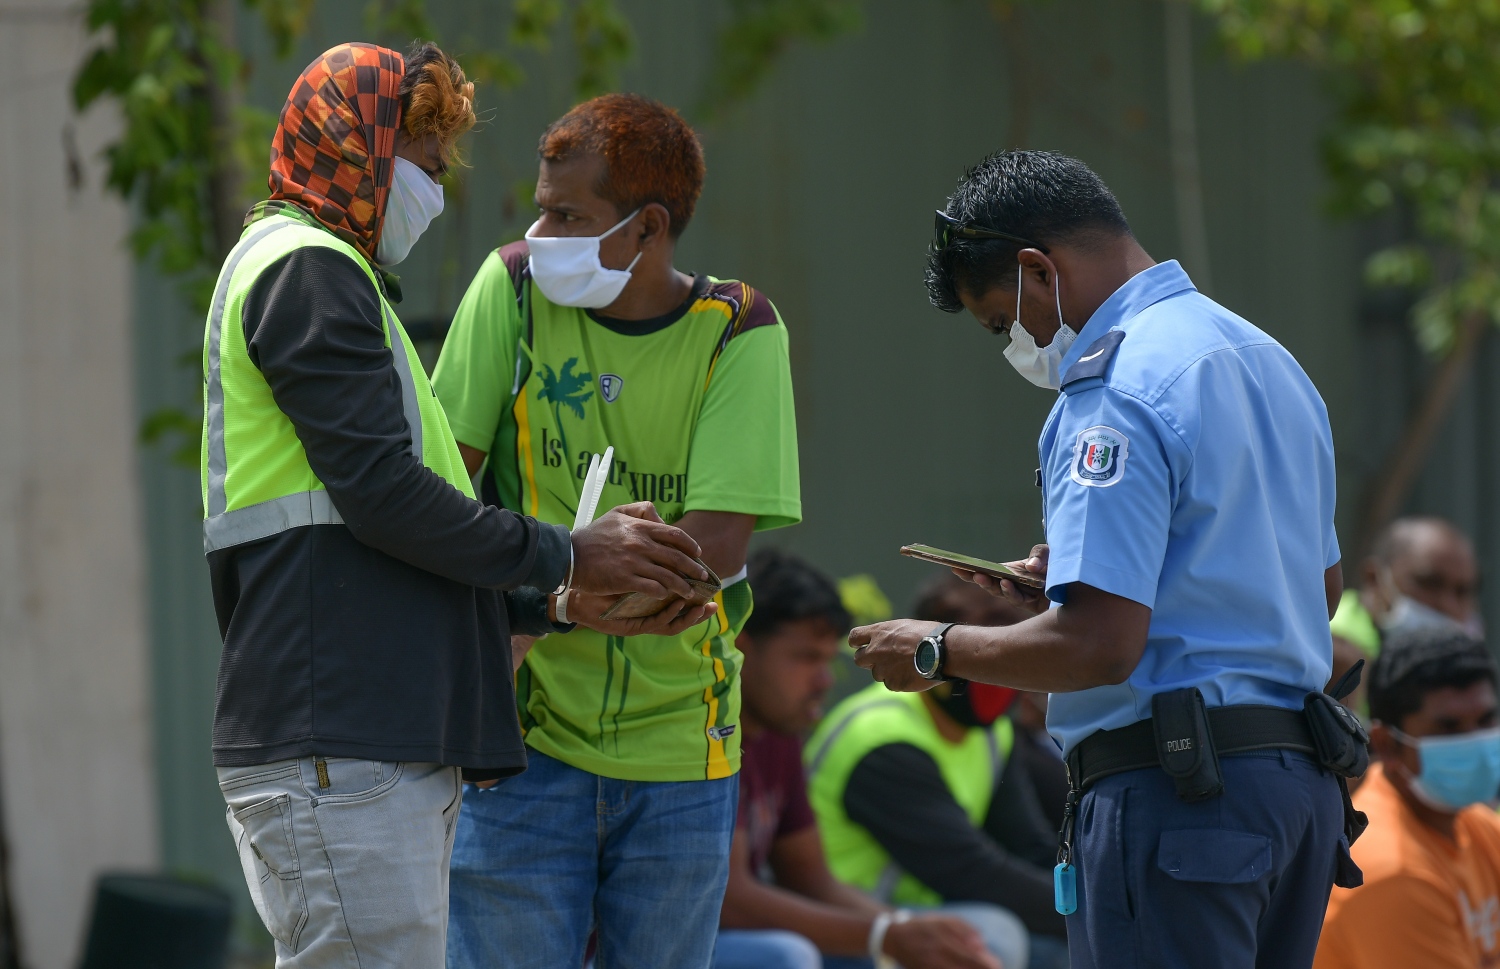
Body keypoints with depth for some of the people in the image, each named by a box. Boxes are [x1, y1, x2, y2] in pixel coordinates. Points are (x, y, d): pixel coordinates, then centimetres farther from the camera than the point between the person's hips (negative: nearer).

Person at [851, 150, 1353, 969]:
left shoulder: (1118, 392, -14)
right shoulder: (1266, 360, 17)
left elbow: (1098, 645, -21)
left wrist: (938, 650, -5)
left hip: (1178, 790, -10)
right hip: (1304, 776, 10)